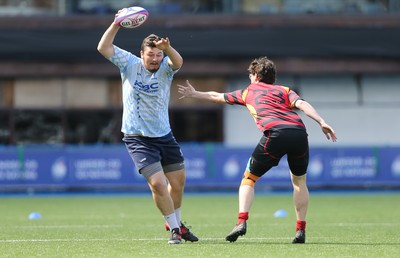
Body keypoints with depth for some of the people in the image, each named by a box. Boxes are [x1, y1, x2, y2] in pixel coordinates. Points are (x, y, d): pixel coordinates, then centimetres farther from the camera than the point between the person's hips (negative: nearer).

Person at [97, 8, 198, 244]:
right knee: (157, 183, -16)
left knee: (178, 181, 13)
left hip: (165, 135, 3)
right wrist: (116, 24, -20)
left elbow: (178, 61, -27)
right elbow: (103, 48, -10)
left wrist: (167, 48, -46)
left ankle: (176, 223, 37)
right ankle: (174, 229, 0)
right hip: (138, 138, -3)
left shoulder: (166, 68, -3)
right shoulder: (129, 64, -4)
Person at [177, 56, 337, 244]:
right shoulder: (284, 90, 28)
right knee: (299, 181, 22)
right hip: (299, 132, 2)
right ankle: (301, 231, 14)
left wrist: (194, 94, 57)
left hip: (275, 133, -2)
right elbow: (302, 104, 6)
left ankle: (242, 221, -7)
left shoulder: (248, 91, 28)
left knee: (249, 178, 13)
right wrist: (321, 122, -4)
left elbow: (217, 97, 41)